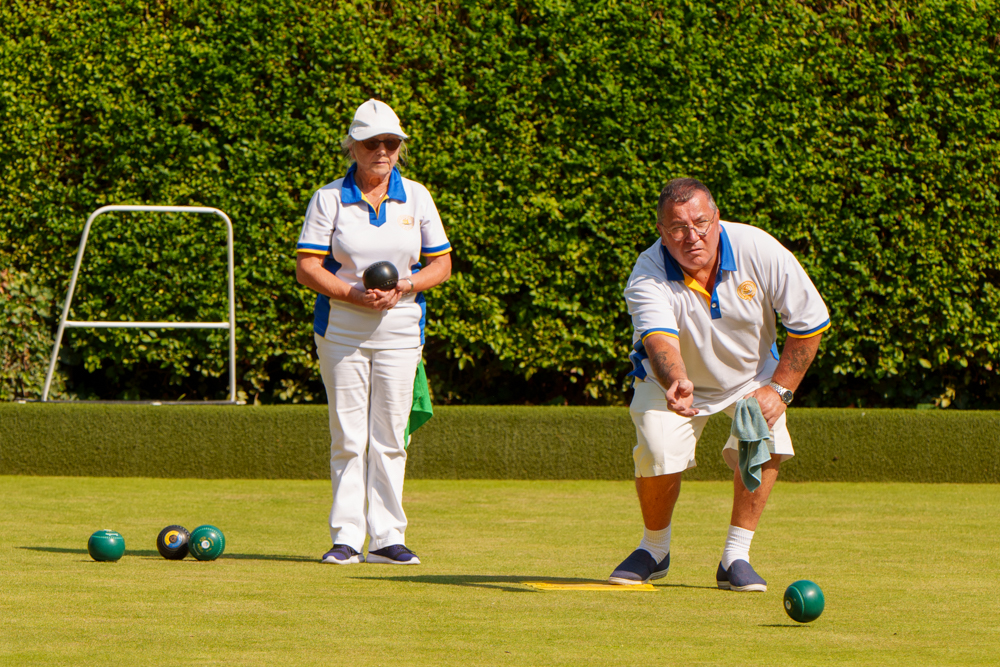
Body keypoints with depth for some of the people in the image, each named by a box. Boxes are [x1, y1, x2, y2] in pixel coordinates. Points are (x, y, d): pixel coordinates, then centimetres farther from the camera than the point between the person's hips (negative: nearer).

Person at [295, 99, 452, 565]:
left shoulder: (416, 198, 6)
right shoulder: (329, 199, -1)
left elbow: (441, 264, 9)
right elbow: (307, 268, -5)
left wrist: (405, 287, -11)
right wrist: (355, 295, -19)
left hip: (399, 330, 2)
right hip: (341, 329, -2)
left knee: (389, 436, 1)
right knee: (347, 436, -2)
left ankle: (387, 537, 5)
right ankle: (346, 538, 2)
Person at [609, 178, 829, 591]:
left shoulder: (758, 251, -25)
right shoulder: (648, 276, -28)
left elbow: (811, 323, -14)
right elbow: (660, 339, -46)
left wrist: (779, 389, -18)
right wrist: (676, 383, -67)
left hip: (750, 374, 1)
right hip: (673, 380, -1)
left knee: (763, 440, -25)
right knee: (659, 453, -23)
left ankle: (736, 556, -10)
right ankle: (654, 549, 6)